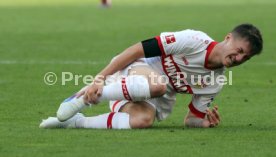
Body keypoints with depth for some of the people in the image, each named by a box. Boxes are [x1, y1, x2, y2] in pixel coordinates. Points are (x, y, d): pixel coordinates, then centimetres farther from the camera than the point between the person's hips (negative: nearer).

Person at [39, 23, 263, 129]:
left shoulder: (214, 84, 1)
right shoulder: (194, 41, -19)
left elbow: (191, 120, 8)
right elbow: (138, 49, -18)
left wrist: (207, 123, -18)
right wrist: (100, 77, -24)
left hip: (156, 102, 5)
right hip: (133, 71, -5)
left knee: (143, 119, -35)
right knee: (157, 84, -42)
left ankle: (74, 122, -20)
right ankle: (84, 99, -24)